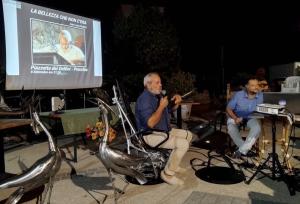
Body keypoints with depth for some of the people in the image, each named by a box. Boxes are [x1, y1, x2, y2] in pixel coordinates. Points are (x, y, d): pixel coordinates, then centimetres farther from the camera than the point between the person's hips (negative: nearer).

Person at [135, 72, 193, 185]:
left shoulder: (158, 95, 9)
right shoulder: (145, 98, -21)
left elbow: (170, 109, 21)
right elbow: (151, 123, -31)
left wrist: (176, 102, 0)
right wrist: (162, 106, -24)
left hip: (164, 130, 10)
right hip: (151, 135, -10)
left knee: (188, 135, 15)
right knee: (183, 144, -23)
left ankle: (173, 163, 21)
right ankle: (168, 173, -8)